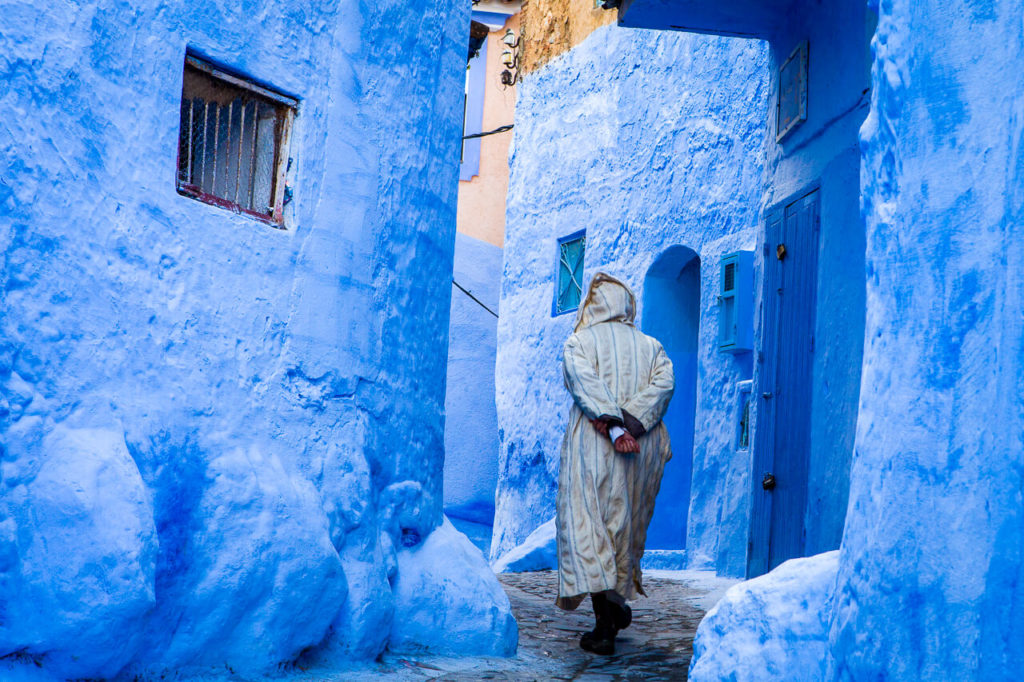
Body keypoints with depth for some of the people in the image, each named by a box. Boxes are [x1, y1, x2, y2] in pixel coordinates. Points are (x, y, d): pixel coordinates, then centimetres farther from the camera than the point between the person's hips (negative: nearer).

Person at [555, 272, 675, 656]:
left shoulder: (578, 343, 4)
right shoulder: (651, 346, 12)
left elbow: (584, 380, -15)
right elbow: (664, 382, -7)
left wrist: (613, 425, -22)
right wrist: (631, 420, -14)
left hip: (592, 447, -3)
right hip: (643, 450, 4)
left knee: (589, 526, -5)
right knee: (627, 524, 19)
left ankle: (604, 627, -15)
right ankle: (618, 606, 25)